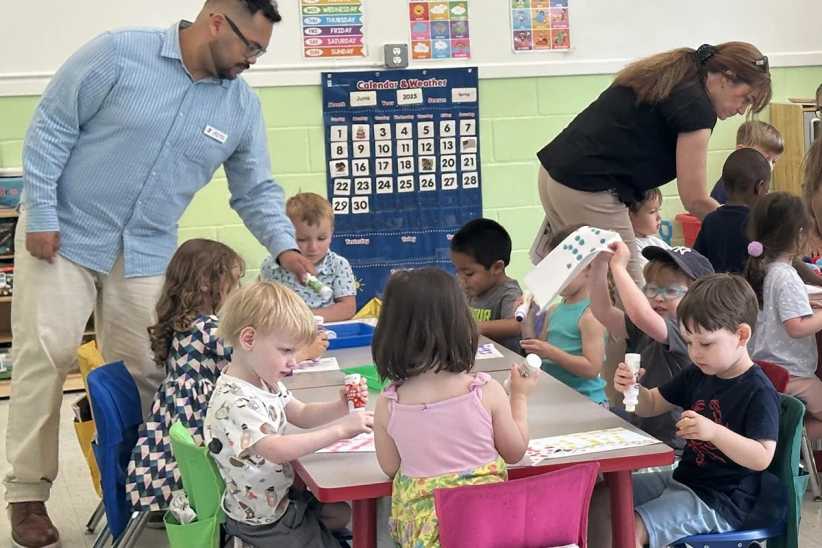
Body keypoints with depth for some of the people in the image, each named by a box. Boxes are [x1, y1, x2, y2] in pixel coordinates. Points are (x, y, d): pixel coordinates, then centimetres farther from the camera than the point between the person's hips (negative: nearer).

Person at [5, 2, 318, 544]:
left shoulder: (242, 105, -1)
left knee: (144, 371, 3)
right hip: (65, 233, -4)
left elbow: (256, 190, 5)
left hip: (146, 252, 4)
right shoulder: (119, 53, -15)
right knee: (45, 357, -4)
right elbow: (51, 129, -11)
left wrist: (285, 247, -11)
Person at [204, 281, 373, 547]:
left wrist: (339, 408, -12)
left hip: (280, 494, 9)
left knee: (341, 514, 20)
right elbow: (277, 450, -41)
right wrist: (340, 429, -40)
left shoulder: (264, 381, -2)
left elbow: (302, 415, 9)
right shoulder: (233, 401, -33)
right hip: (261, 519, -9)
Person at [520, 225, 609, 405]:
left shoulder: (591, 314, -10)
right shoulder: (554, 310, 11)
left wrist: (551, 352, -19)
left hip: (585, 399, -7)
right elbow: (539, 356, 18)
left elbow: (592, 369, -16)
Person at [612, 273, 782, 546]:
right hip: (683, 478, 9)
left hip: (721, 500, -8)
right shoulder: (697, 376, 7)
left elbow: (762, 458, -25)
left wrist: (714, 432, -38)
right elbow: (651, 405, 15)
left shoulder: (758, 391, -18)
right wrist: (633, 388, -8)